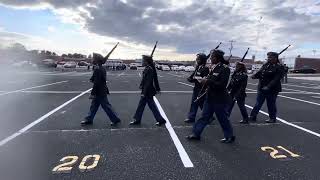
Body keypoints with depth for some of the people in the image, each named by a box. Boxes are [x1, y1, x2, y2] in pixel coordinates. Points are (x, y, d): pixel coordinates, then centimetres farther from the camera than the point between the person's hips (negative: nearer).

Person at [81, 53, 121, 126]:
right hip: (101, 91, 10)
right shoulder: (102, 68, 9)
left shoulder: (97, 69, -20)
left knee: (106, 106, 0)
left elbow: (96, 82, -23)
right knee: (94, 105, 17)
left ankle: (115, 119, 11)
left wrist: (93, 93, -20)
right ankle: (89, 119, 28)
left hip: (100, 92, -10)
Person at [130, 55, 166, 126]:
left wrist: (144, 92, -22)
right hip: (147, 92, 10)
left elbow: (148, 82, -23)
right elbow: (155, 79, 14)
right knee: (141, 105, 16)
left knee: (152, 106, 1)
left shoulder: (149, 70, -21)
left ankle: (161, 120, 15)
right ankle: (137, 120, 27)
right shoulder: (148, 68, 8)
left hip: (147, 92, -10)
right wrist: (157, 89, 21)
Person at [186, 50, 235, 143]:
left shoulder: (224, 69, -15)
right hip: (210, 97, 8)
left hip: (220, 99, -8)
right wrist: (205, 81, -1)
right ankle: (196, 133, 22)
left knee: (222, 118, 7)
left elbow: (222, 85, -23)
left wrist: (208, 81, -24)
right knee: (204, 116, 13)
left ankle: (230, 136, 27)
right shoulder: (214, 68, 9)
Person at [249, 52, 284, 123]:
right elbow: (259, 72, 7)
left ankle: (272, 118, 26)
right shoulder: (265, 65, 8)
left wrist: (268, 86, -28)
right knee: (258, 103, 10)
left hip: (272, 90, -6)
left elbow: (276, 79, -19)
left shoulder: (279, 67, -11)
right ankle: (252, 117, 17)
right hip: (261, 88, 6)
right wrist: (255, 75, -15)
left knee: (271, 104, 8)